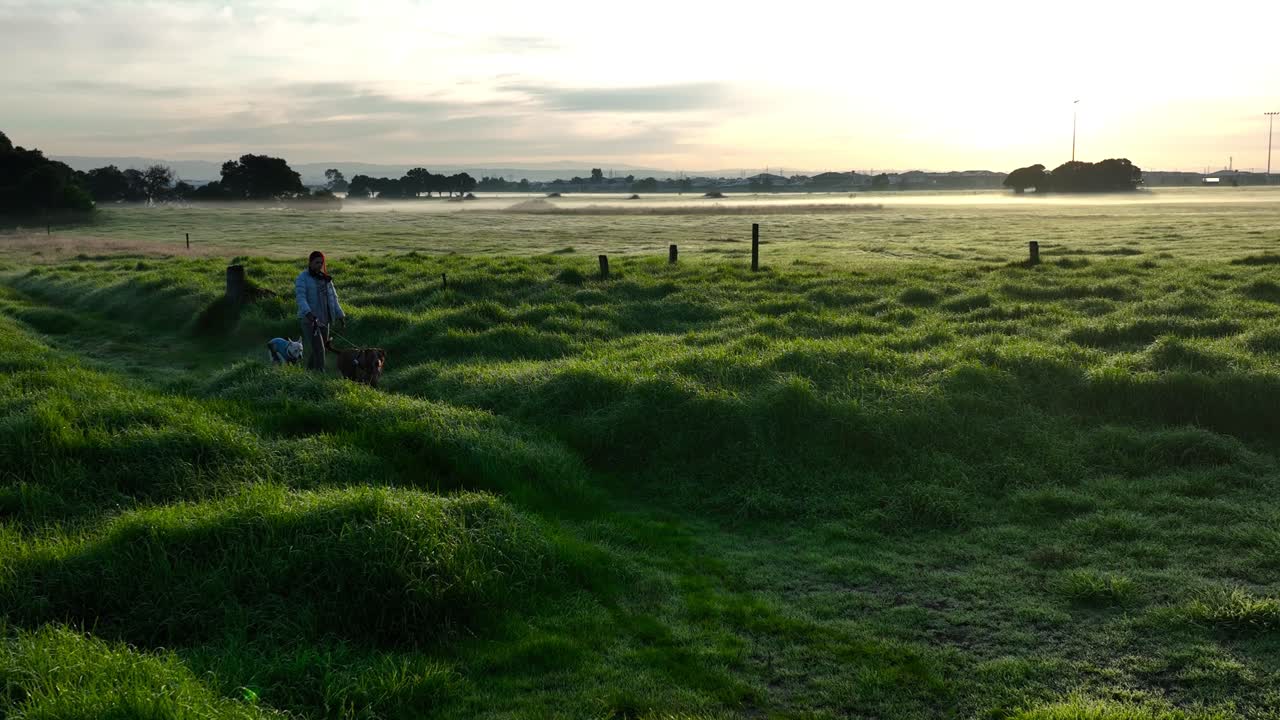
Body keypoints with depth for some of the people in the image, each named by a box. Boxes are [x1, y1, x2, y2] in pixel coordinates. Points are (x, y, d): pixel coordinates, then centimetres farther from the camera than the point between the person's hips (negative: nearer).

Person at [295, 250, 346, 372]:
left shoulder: (326, 279, 15)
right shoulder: (303, 278, -5)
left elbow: (333, 297, 20)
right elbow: (301, 297, -17)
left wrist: (340, 315, 12)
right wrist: (308, 313, -33)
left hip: (324, 320, 6)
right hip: (309, 320, -6)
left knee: (314, 350, 12)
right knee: (318, 349, -14)